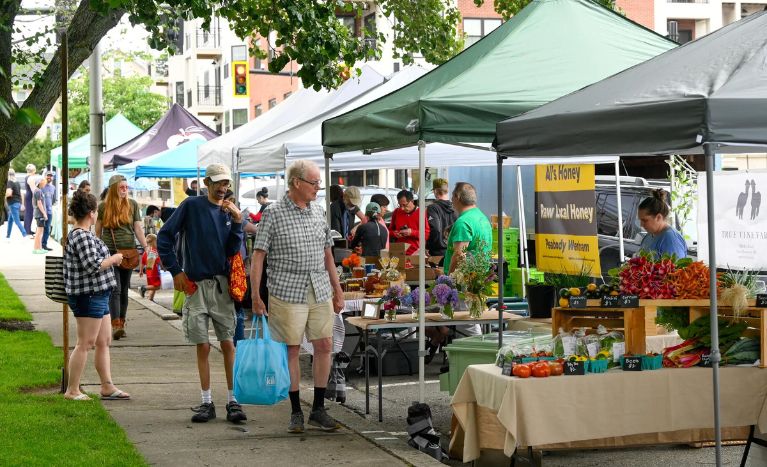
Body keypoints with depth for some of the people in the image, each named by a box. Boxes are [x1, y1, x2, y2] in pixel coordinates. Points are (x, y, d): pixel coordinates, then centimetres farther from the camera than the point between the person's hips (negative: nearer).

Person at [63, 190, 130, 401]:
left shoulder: (77, 234, 16)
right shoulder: (82, 237, -18)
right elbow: (92, 265, -23)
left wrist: (110, 259, 24)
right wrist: (113, 259, -10)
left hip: (97, 295, 11)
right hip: (89, 296, -11)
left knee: (104, 341, 13)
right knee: (85, 343, -5)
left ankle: (107, 387, 17)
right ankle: (72, 390, 1)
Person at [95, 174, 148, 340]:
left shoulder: (132, 205, 6)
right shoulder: (103, 207, 3)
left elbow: (138, 228, 5)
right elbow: (98, 231, 10)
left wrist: (146, 246, -5)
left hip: (128, 252, 2)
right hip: (110, 252, -2)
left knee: (124, 290, 9)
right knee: (115, 289, -12)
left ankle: (121, 324, 18)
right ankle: (116, 325, -19)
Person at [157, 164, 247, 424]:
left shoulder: (230, 212, 6)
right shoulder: (191, 206, -2)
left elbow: (233, 252, -2)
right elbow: (164, 237, -1)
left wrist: (237, 222, -13)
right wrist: (176, 271, -4)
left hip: (221, 285, 2)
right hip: (195, 285, -2)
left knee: (228, 344, -1)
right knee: (203, 346, 3)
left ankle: (233, 401, 4)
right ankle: (207, 403, 10)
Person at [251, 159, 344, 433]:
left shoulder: (318, 212, 11)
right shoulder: (273, 214, -5)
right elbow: (258, 255, -6)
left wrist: (337, 290, 16)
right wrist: (255, 295, -11)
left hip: (320, 292, 5)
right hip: (287, 293, -5)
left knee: (325, 346, 3)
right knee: (291, 350, 1)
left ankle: (318, 409, 14)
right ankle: (296, 412, 11)